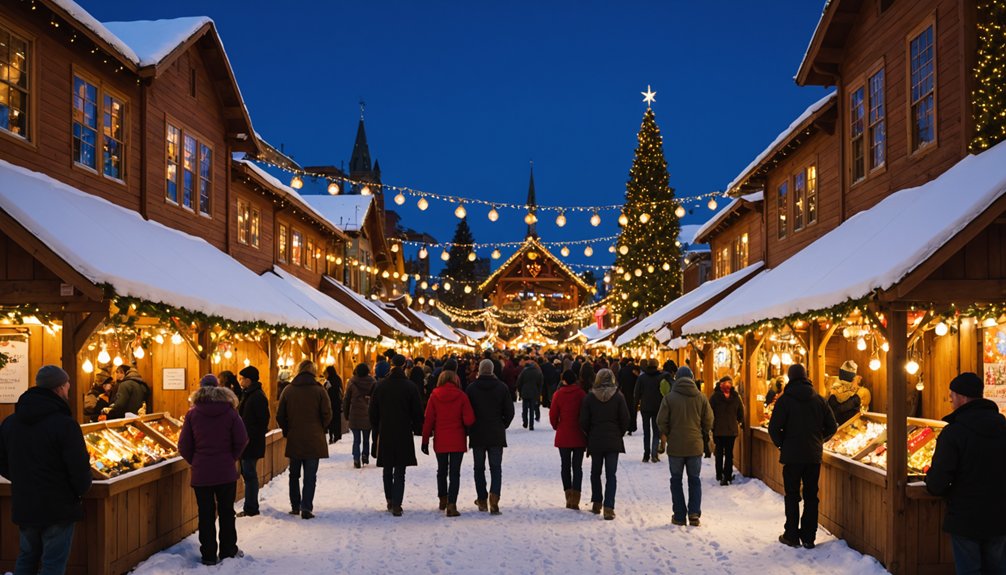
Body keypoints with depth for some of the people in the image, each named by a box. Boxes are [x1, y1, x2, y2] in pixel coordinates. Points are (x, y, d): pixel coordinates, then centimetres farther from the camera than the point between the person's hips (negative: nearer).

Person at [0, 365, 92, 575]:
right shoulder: (65, 424, -19)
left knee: (27, 557, 23)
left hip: (23, 507, 6)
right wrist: (81, 491, 0)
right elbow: (80, 469, -20)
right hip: (58, 508, -6)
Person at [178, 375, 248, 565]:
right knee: (226, 512, 13)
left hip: (201, 473, 0)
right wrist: (230, 458, 7)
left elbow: (184, 446, -5)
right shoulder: (230, 412, -5)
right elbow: (241, 440, -8)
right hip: (226, 471, 0)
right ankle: (228, 551, 22)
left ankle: (209, 555, 12)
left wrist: (195, 462, 10)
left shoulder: (193, 414, -4)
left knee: (206, 514, 8)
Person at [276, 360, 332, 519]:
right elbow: (327, 415, -8)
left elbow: (280, 416, 1)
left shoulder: (288, 390, 0)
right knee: (310, 476, 2)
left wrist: (287, 431, 14)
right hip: (314, 440, -2)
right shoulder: (319, 391, -7)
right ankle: (306, 507, -5)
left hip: (294, 440, 2)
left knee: (294, 474, 17)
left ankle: (295, 506, 23)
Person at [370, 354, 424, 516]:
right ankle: (396, 505, -7)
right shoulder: (410, 386, -7)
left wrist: (377, 429, 17)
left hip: (385, 434, 2)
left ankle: (390, 501, 25)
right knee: (400, 472, 0)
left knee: (387, 470, 17)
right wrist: (418, 430, 10)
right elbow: (417, 412, -3)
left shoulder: (380, 386, 0)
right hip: (404, 435, -2)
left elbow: (373, 412, 6)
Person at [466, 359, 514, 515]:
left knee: (479, 468, 12)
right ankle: (494, 497, -17)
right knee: (496, 467, 3)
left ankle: (482, 500, 16)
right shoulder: (502, 387, -3)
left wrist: (470, 429, 12)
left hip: (477, 434, 0)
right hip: (496, 435, 0)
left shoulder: (471, 388, -5)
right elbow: (509, 411, -1)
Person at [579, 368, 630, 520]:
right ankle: (608, 508, -8)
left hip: (595, 440, 1)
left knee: (595, 472, 16)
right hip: (613, 441, -1)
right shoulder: (618, 396, -5)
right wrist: (620, 434, 11)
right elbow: (625, 419, -5)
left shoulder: (590, 397, -3)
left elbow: (584, 421, -2)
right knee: (611, 474, 0)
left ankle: (597, 503, 21)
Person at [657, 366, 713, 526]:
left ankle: (679, 516, 9)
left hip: (675, 446, -2)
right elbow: (708, 421, 0)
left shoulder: (669, 397, -10)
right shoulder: (701, 397, -3)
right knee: (694, 480, 14)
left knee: (676, 480, 10)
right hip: (695, 446, 2)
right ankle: (694, 514, 3)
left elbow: (661, 422, -10)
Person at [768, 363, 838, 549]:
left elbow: (774, 428, -14)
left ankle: (792, 536, 10)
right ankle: (809, 537, 13)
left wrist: (781, 444, 3)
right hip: (814, 455, 3)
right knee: (811, 496, 10)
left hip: (792, 455, -3)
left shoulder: (785, 400, -10)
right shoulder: (819, 399, 2)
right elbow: (832, 426, 4)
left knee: (792, 496, 6)